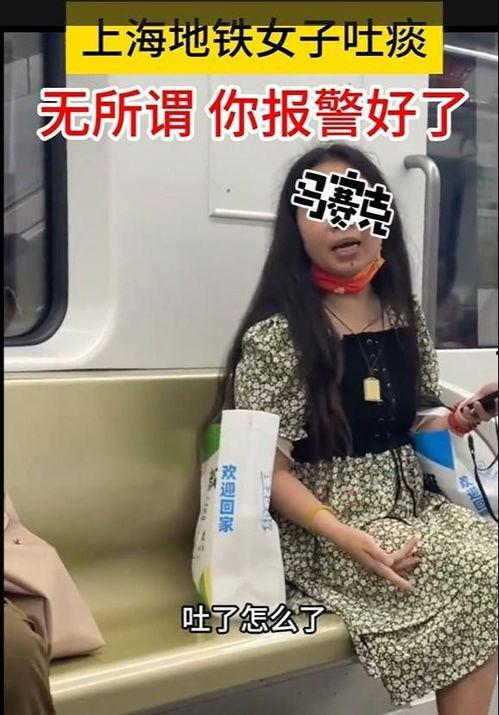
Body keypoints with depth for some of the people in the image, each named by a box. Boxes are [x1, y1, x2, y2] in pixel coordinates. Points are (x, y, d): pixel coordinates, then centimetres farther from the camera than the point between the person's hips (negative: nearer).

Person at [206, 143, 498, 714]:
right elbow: (270, 470, -13)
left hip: (409, 505, 6)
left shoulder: (405, 317, 6)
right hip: (322, 529, -6)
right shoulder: (275, 336, -12)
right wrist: (348, 539, -24)